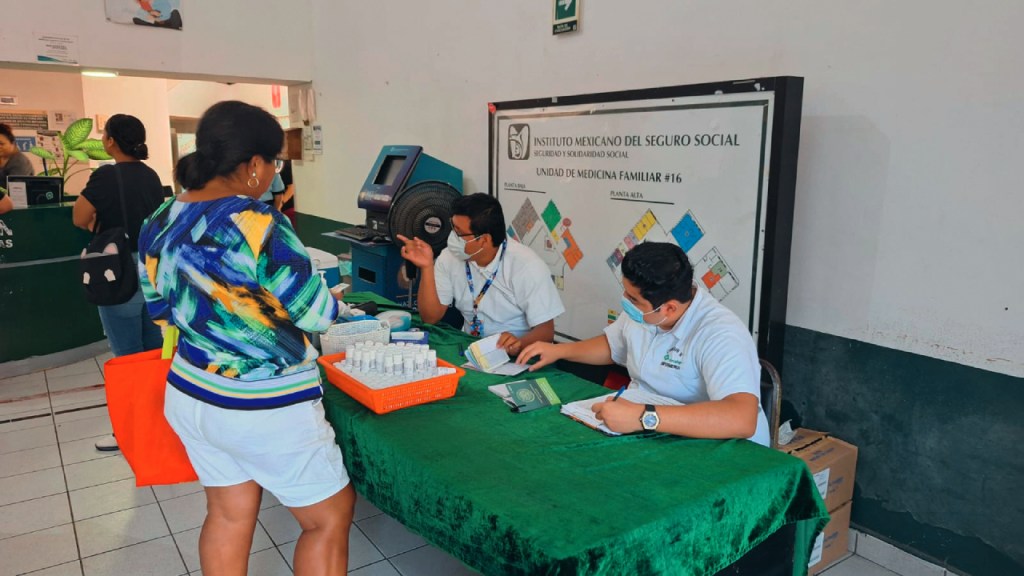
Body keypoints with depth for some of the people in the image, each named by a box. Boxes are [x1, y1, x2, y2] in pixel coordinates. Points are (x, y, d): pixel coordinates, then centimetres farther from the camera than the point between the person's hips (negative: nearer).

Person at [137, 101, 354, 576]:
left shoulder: (158, 223, 0)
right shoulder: (256, 224, -25)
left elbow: (161, 310, 12)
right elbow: (317, 314, -18)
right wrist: (326, 296, 3)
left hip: (188, 395, 8)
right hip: (265, 408, -8)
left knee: (228, 516, 22)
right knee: (329, 518, 11)